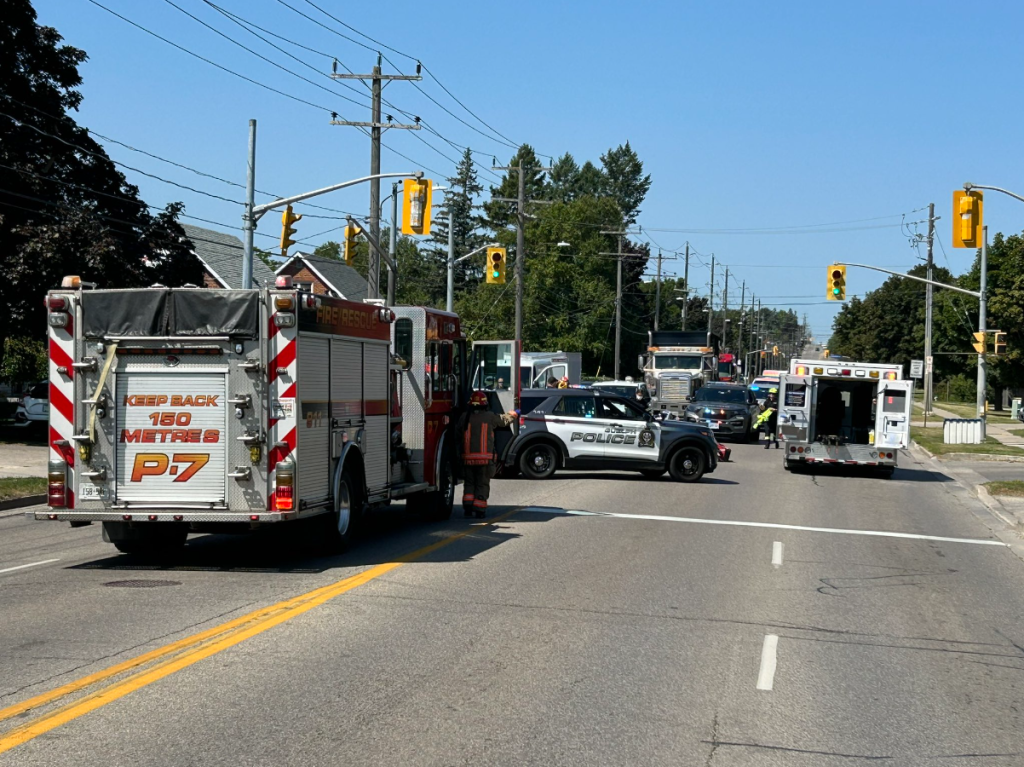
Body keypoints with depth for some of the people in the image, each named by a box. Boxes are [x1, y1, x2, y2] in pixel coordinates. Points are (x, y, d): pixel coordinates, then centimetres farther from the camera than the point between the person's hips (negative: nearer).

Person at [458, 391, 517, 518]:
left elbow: (458, 430, 12)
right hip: (485, 458, -2)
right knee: (482, 484, 5)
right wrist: (513, 413, 32)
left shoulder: (464, 418, 1)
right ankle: (479, 510, 0)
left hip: (468, 457, 2)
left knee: (469, 483, 14)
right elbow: (505, 419, 12)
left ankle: (468, 507, 3)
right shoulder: (490, 417, -3)